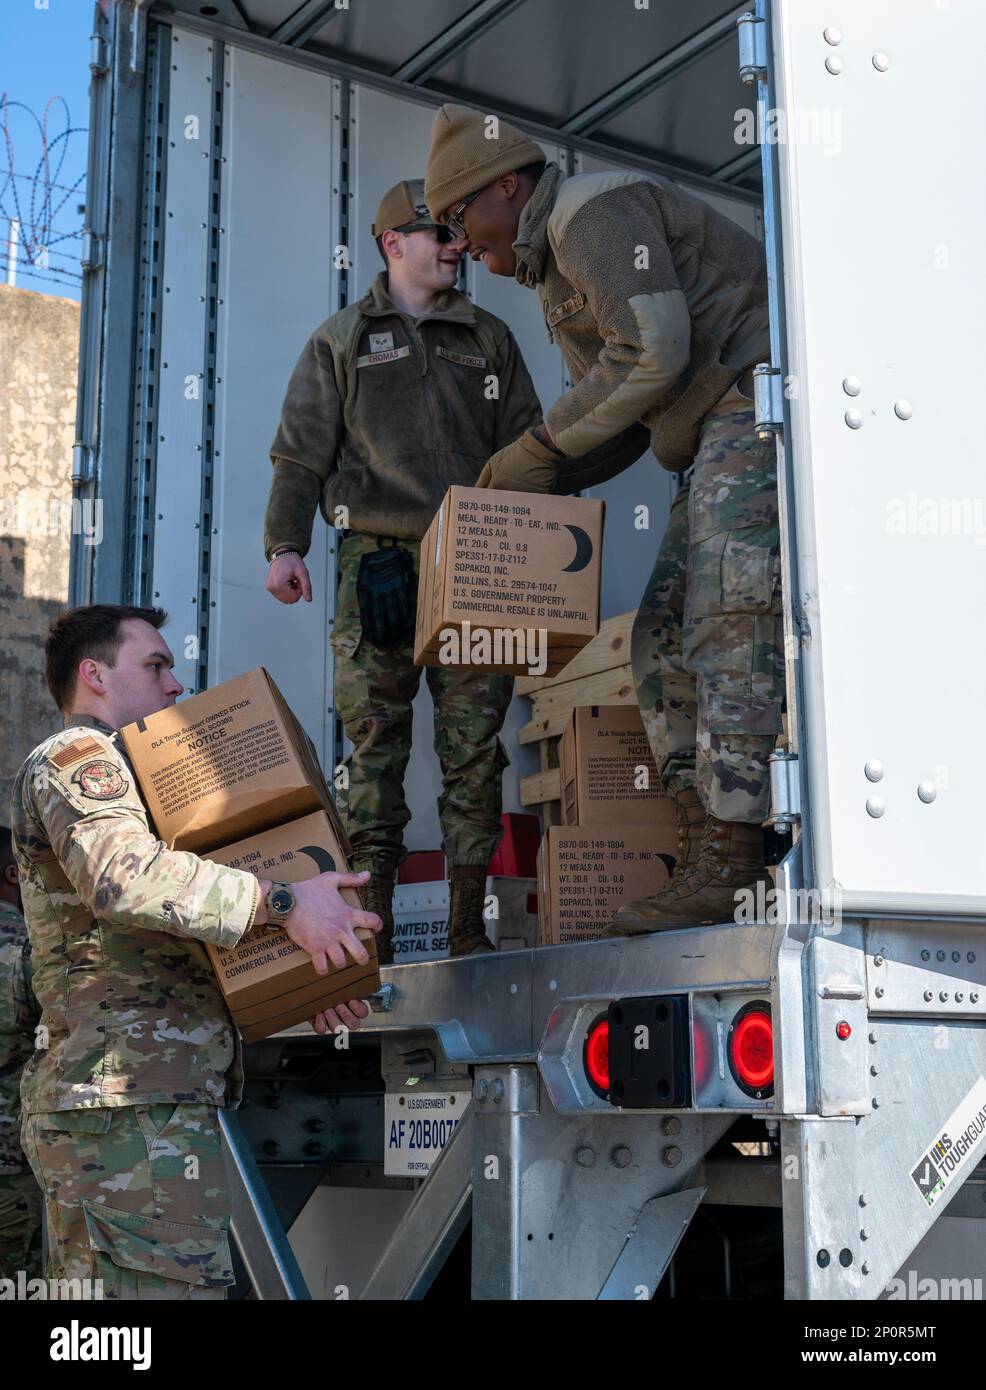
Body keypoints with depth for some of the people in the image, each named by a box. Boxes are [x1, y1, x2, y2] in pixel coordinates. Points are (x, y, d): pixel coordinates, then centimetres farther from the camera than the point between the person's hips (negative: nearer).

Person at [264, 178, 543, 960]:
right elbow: (302, 451, 8)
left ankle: (468, 929, 4)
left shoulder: (489, 338, 19)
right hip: (378, 563, -1)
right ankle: (371, 932, 2)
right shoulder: (340, 341, 13)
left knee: (475, 745, -2)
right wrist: (285, 544, -5)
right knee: (375, 745, -2)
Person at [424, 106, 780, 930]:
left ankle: (728, 869, -18)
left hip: (760, 398, -10)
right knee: (666, 638, 3)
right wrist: (533, 486, 10)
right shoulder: (559, 276, 24)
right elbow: (627, 423, 23)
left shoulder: (591, 212, -8)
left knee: (730, 624, -17)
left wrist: (539, 447, -12)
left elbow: (653, 353, -19)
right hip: (722, 436, 10)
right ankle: (707, 858, -1)